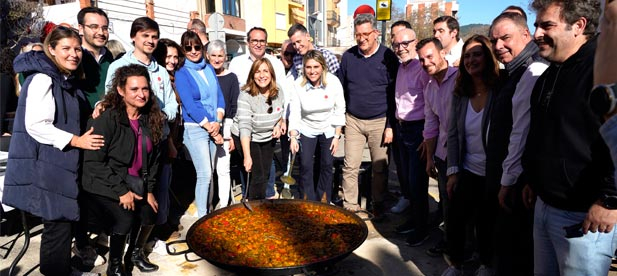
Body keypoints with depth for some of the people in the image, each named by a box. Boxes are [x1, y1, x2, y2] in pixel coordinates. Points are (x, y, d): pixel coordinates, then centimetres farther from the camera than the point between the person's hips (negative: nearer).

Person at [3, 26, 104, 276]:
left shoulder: (67, 80, 16)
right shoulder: (42, 78, -14)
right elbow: (36, 125, -22)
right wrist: (77, 141, -21)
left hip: (62, 164, 10)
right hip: (45, 168, -9)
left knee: (62, 222, 16)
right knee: (58, 225, -4)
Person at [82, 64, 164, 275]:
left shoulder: (150, 119, 1)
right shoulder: (106, 119, -18)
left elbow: (153, 158, 9)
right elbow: (93, 162, -19)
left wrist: (150, 190, 4)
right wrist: (121, 191, -19)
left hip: (135, 186, 6)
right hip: (103, 187, -6)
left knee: (150, 214, -8)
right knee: (126, 218, -24)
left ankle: (135, 253, 23)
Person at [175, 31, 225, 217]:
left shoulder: (209, 69, 10)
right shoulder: (182, 73, -5)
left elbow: (219, 96, 6)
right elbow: (190, 106, -12)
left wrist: (218, 122, -9)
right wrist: (211, 129, -13)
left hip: (214, 128, 5)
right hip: (195, 129, -5)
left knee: (209, 173, 11)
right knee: (205, 174, -6)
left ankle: (208, 210, 25)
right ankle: (202, 217, 8)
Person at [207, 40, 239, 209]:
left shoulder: (231, 78, 5)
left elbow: (234, 107, 2)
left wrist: (232, 134, -2)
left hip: (225, 129, -1)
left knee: (223, 169, 2)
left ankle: (223, 206, 12)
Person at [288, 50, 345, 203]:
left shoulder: (333, 82, -18)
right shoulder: (298, 85, -17)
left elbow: (340, 110, -10)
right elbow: (294, 113, -15)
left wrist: (337, 136, -8)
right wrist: (293, 137, -24)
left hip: (329, 130, 0)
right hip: (306, 130, 0)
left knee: (327, 165, 5)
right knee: (305, 166, -3)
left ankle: (324, 202, 23)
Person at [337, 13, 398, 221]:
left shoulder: (388, 58, -5)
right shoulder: (348, 56, 3)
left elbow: (394, 94, -5)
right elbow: (340, 89, 11)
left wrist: (390, 125, -9)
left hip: (380, 122, -2)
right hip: (353, 120, 2)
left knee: (380, 168, 7)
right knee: (350, 167, 3)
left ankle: (378, 206, 24)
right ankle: (349, 206, 17)